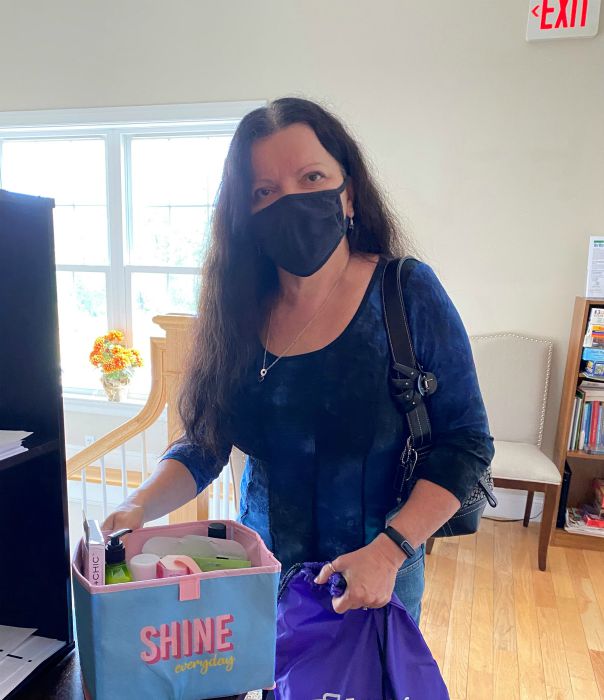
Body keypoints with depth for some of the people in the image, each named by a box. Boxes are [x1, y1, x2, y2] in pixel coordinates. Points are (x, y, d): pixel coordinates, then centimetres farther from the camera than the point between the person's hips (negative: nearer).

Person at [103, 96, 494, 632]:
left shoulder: (408, 294, -15)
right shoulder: (238, 308, -6)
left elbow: (467, 443, -13)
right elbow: (204, 446, -2)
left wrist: (387, 552, -22)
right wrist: (138, 508, -20)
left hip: (375, 575, -2)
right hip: (260, 573, 3)